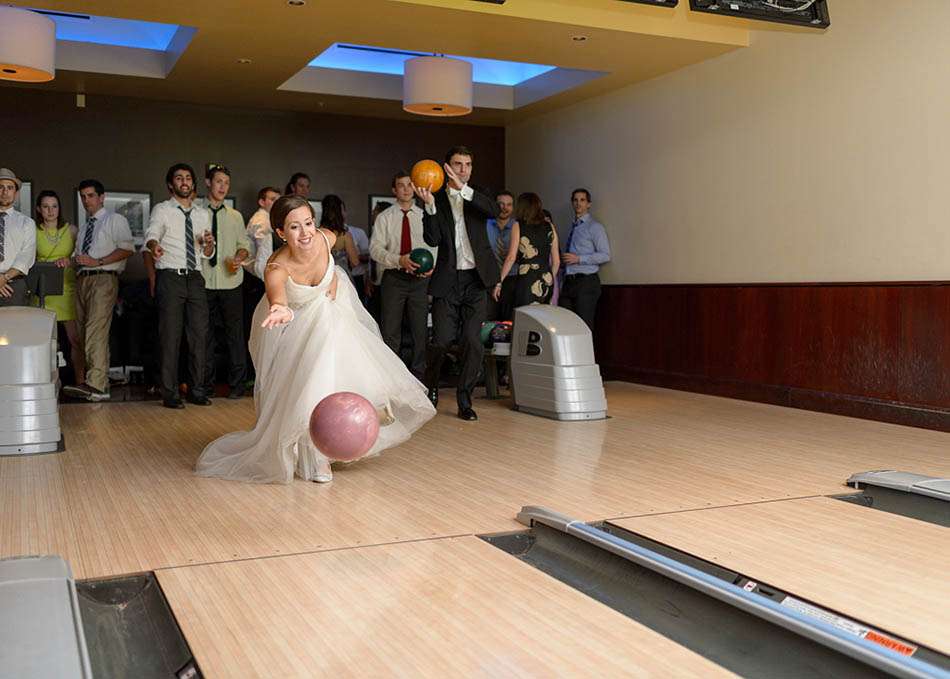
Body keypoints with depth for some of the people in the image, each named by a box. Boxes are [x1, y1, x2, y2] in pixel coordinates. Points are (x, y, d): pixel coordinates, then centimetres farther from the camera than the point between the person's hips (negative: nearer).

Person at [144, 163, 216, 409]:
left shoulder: (203, 214, 16)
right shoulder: (162, 210, 1)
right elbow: (151, 234, -19)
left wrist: (209, 244, -5)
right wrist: (154, 246, -42)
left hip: (195, 278, 5)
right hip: (170, 278, -5)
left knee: (199, 335, 4)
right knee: (170, 336, -4)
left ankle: (197, 390, 13)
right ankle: (170, 394, 2)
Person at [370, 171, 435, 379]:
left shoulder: (425, 216, 9)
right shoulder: (384, 218, 4)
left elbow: (434, 245, 5)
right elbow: (375, 248, -5)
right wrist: (399, 260, -21)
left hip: (420, 277, 1)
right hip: (393, 278, -1)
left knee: (420, 329, 6)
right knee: (390, 331, 1)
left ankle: (418, 375, 17)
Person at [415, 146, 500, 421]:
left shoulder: (477, 198, 9)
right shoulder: (437, 200, 4)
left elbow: (495, 211, -14)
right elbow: (432, 240, -7)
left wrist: (464, 189, -23)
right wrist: (429, 205, -19)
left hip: (476, 280, 1)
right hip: (447, 280, -1)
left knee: (473, 341, -2)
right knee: (441, 340, -4)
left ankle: (464, 400, 9)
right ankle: (431, 387, 23)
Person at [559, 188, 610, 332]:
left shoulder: (595, 227, -2)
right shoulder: (573, 227, 20)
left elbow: (605, 255, -10)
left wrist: (579, 259, -15)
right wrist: (563, 260, 7)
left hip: (586, 282, -7)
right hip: (569, 282, 7)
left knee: (584, 326, -9)